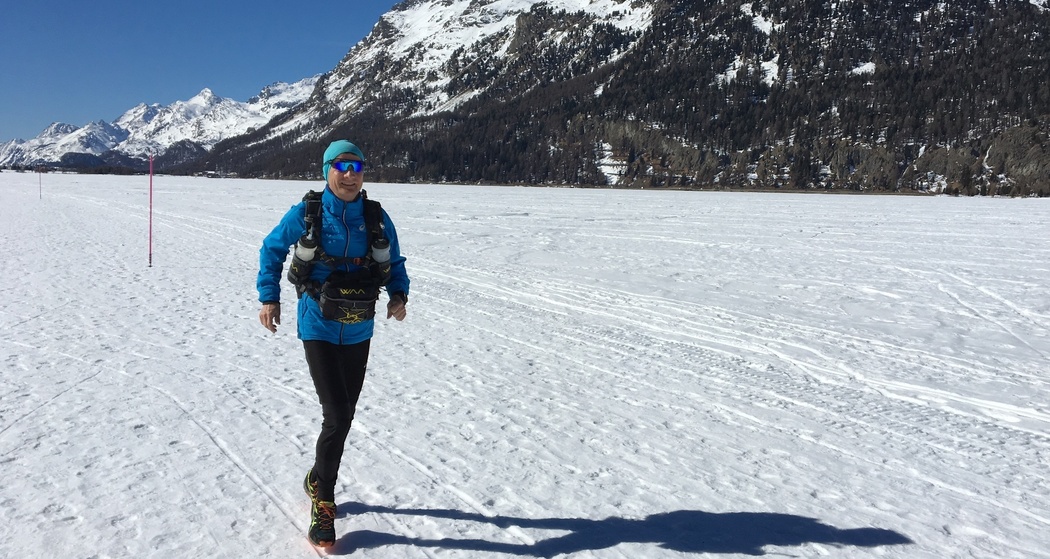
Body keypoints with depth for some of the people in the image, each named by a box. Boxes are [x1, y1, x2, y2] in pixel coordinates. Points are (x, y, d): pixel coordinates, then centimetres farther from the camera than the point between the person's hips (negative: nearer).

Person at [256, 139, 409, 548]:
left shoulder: (376, 218, -2)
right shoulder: (306, 214, -8)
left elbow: (395, 262, 9)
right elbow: (272, 249, 6)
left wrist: (398, 294, -9)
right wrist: (269, 297, -3)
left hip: (359, 331, 4)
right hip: (319, 328, -3)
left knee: (344, 414, 15)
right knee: (337, 415, -12)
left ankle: (318, 481, 40)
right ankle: (323, 501, 10)